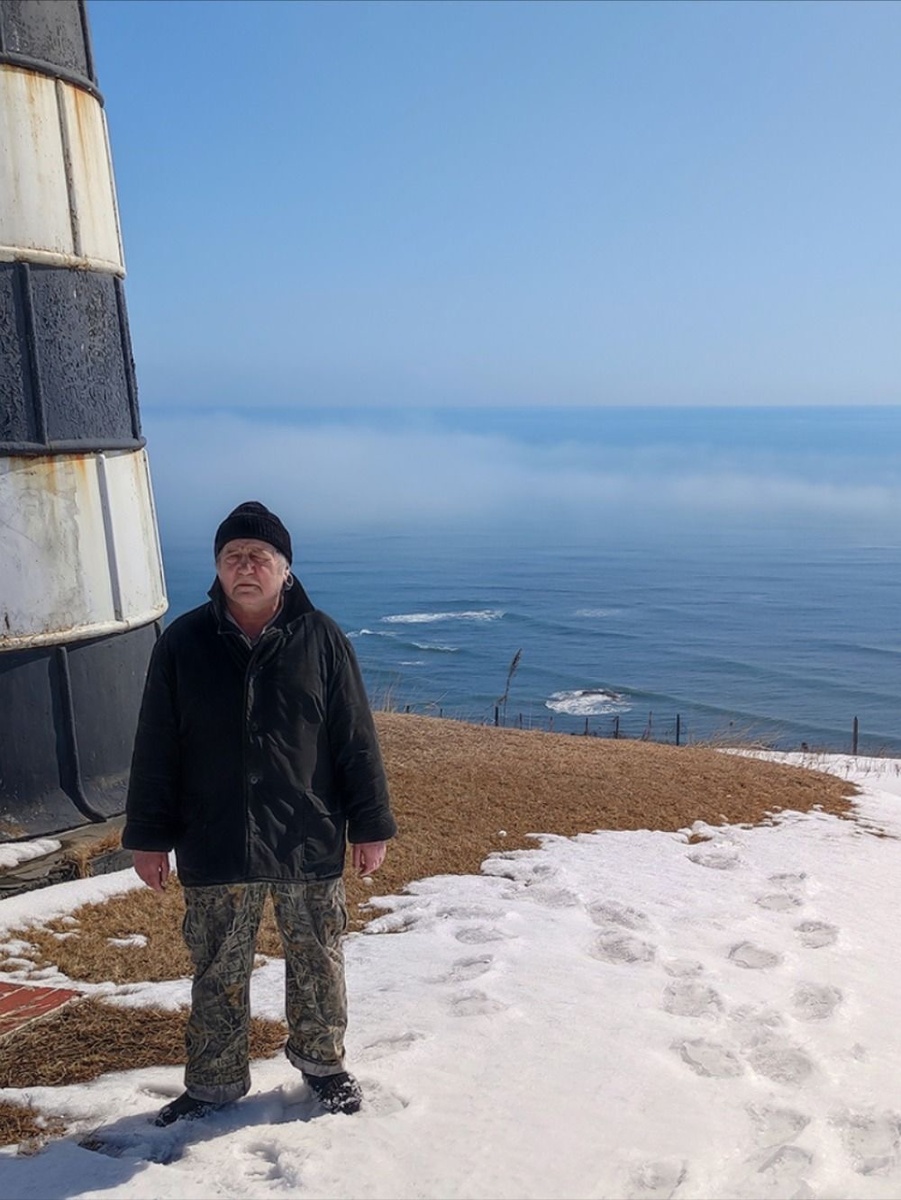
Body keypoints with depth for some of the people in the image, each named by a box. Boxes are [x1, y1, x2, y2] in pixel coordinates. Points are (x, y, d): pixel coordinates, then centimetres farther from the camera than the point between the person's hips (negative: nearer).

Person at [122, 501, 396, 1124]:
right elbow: (156, 749, 1)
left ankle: (323, 1060, 37)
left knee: (318, 963, 15)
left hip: (310, 843, 0)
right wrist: (149, 837, 2)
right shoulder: (183, 643, -3)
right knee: (218, 973, 12)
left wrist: (371, 825, 0)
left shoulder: (321, 639, -5)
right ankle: (213, 1083, 31)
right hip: (214, 847, 0)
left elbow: (357, 740, -1)